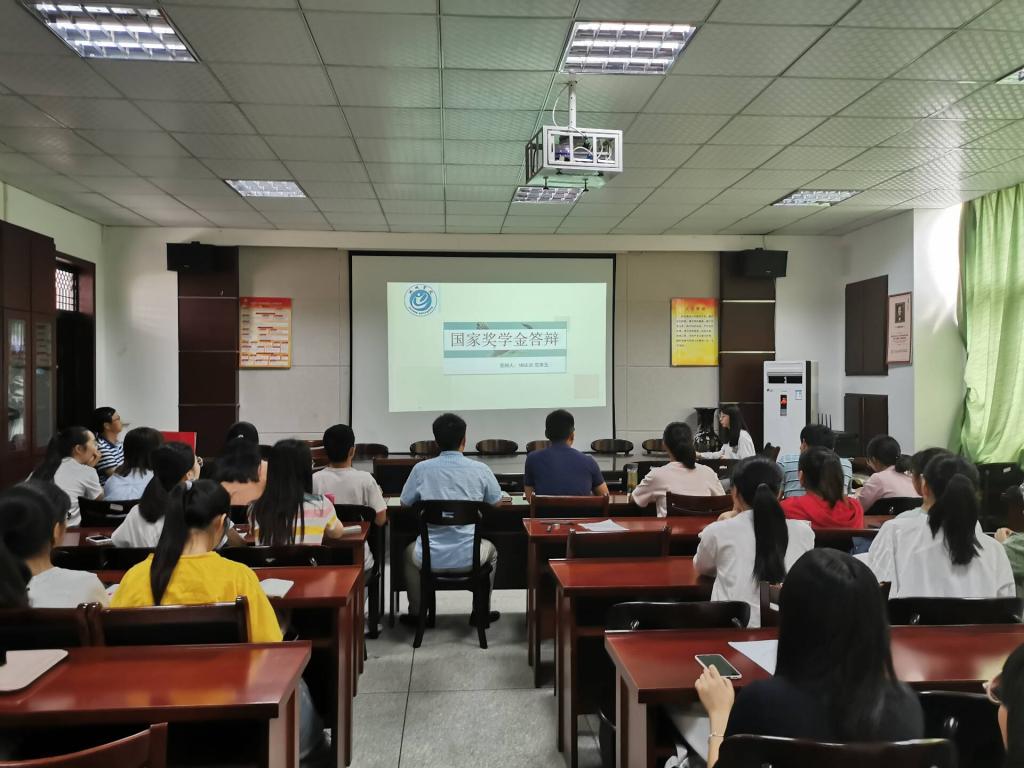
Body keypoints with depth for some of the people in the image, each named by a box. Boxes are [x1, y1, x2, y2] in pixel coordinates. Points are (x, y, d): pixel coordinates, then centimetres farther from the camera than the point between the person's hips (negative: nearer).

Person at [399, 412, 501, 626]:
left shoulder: (421, 469, -5)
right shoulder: (480, 470, -5)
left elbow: (405, 504, 10)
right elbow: (496, 502, 12)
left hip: (430, 558, 0)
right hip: (469, 558, 0)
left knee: (410, 551, 36)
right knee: (490, 550, 35)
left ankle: (416, 613, 41)